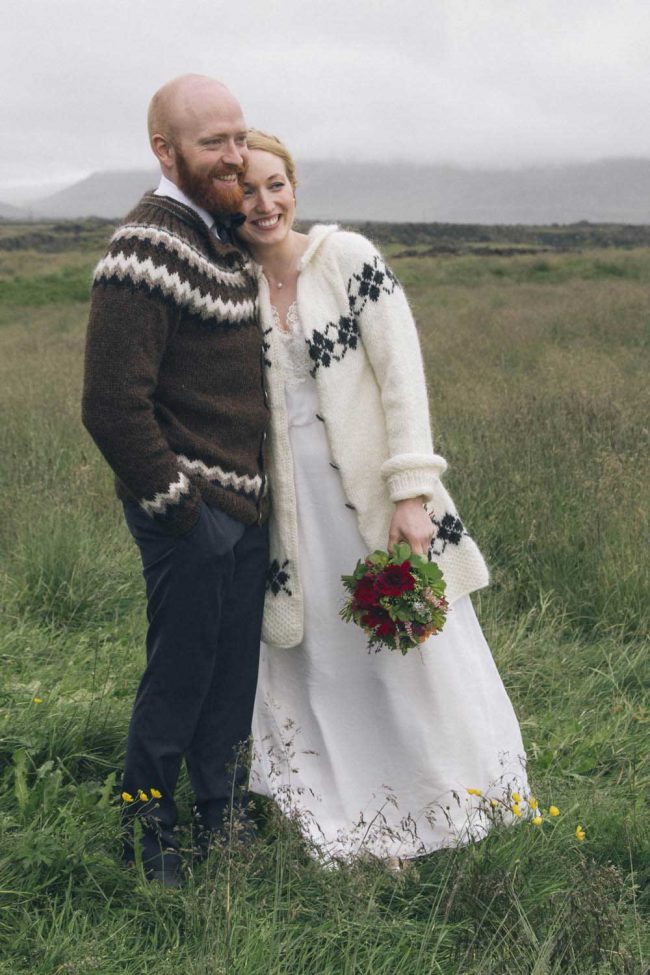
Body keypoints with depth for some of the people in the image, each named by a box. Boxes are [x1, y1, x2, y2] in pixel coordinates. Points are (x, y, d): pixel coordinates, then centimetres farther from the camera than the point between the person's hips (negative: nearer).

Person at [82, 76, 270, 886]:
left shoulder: (222, 236, 13)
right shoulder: (145, 253, -18)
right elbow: (113, 406, -22)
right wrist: (175, 507, -16)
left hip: (245, 507, 9)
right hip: (191, 515, -9)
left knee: (233, 674, 18)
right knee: (180, 675, 3)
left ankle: (219, 824, 35)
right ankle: (148, 841, 23)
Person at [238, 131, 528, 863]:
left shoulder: (347, 256, -9)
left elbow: (401, 372, -12)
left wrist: (412, 492, -18)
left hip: (371, 488, -3)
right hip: (294, 501, 4)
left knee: (410, 647, 7)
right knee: (319, 657, 12)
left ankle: (435, 796, 27)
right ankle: (344, 812, 28)